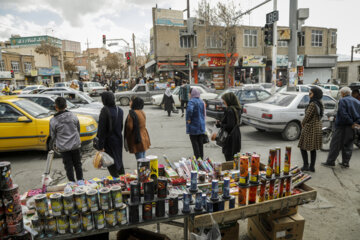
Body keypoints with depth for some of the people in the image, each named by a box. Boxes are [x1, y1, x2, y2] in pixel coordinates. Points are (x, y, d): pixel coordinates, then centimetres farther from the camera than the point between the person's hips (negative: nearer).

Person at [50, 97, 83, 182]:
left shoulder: (53, 121, -11)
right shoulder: (73, 116, -5)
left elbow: (53, 136, -1)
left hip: (63, 147, -2)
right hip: (75, 145, 2)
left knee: (68, 167, 9)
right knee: (77, 165, 16)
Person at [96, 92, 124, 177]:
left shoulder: (105, 111, -19)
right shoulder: (119, 110, 1)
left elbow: (101, 129, -18)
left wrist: (101, 146, -16)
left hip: (109, 140, -7)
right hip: (118, 139, 7)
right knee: (119, 160, 21)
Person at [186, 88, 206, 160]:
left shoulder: (192, 101, -15)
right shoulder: (202, 102, 9)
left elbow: (189, 110, -34)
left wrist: (188, 119, -20)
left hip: (193, 126, -7)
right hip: (201, 126, 7)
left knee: (195, 143, 1)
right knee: (200, 142, 14)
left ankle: (197, 158, 4)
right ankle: (201, 158, 22)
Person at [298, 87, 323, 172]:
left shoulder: (312, 104, -19)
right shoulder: (320, 104, 9)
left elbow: (307, 116, -16)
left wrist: (302, 123, 3)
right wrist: (305, 123, 11)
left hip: (310, 128, -9)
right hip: (317, 127, 9)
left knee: (303, 147, 3)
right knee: (313, 149, 13)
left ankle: (306, 165, 4)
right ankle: (312, 167, 18)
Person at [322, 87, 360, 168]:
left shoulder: (343, 101, -11)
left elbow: (343, 114, -21)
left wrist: (351, 123, -14)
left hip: (342, 126, -7)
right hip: (352, 128, 7)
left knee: (335, 145, -1)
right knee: (348, 146, 13)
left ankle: (330, 162, 3)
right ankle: (345, 163, 19)